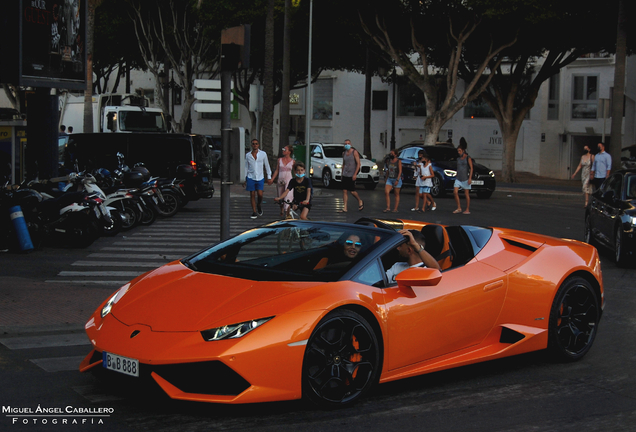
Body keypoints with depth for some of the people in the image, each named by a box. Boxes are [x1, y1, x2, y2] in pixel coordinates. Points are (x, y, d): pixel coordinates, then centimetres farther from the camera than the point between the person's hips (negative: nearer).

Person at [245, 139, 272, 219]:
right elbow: (246, 167, 10)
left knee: (260, 194, -10)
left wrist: (269, 177, 5)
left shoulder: (263, 154, 2)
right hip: (250, 178, 1)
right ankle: (254, 212, 8)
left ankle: (259, 206, 21)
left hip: (260, 177, -1)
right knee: (252, 195, 1)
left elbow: (267, 166, 8)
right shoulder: (247, 155, 4)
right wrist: (244, 179, 9)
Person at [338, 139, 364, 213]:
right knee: (344, 191, -1)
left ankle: (360, 202, 23)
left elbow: (358, 164, -10)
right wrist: (342, 173, 18)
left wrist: (355, 174, -17)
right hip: (345, 175, 6)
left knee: (352, 191, -4)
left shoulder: (354, 152, -7)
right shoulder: (344, 153, 11)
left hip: (352, 175, -6)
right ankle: (344, 208, 0)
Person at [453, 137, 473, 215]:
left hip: (465, 178, -6)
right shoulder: (458, 159, 13)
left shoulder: (468, 158, -4)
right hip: (458, 178, 6)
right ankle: (459, 208, 1)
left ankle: (467, 210, 5)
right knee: (455, 192, -7)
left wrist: (470, 178, -16)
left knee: (466, 194, -1)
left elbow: (471, 168, -8)